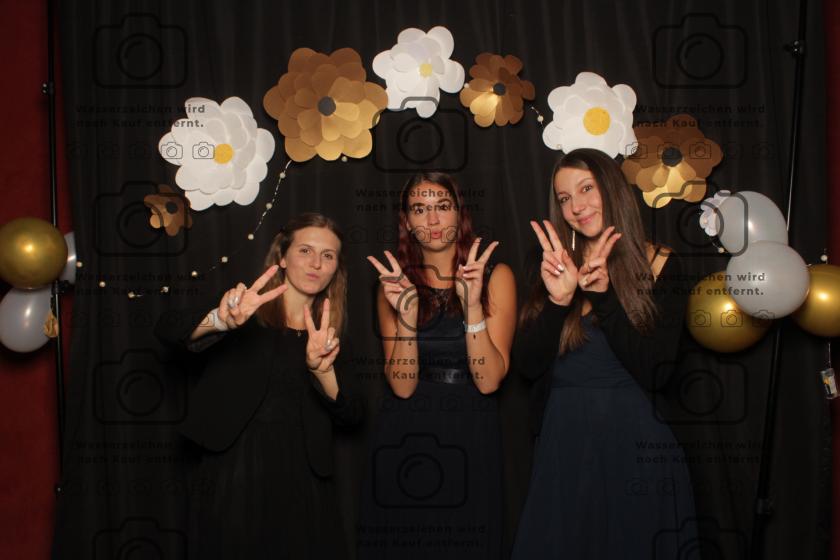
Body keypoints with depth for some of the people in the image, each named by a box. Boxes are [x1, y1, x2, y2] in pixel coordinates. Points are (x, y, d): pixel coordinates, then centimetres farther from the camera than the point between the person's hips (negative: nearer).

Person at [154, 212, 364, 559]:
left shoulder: (328, 334, 8)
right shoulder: (244, 312, -1)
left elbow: (350, 416, -1)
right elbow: (166, 330, -17)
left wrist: (321, 369, -20)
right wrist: (220, 321, -37)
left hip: (300, 480, 3)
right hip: (233, 473, -3)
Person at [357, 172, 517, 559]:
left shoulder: (495, 276, -3)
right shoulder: (394, 283, 2)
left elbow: (489, 380, -11)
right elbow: (402, 386, -8)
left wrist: (472, 305, -21)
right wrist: (406, 314, -21)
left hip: (471, 440, -1)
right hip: (404, 438, 1)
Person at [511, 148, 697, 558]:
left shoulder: (659, 266, -3)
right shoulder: (556, 266, 6)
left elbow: (654, 374, -12)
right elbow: (526, 366, -3)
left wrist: (603, 295, -18)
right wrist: (558, 300, -17)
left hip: (632, 444, -2)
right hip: (563, 443, 3)